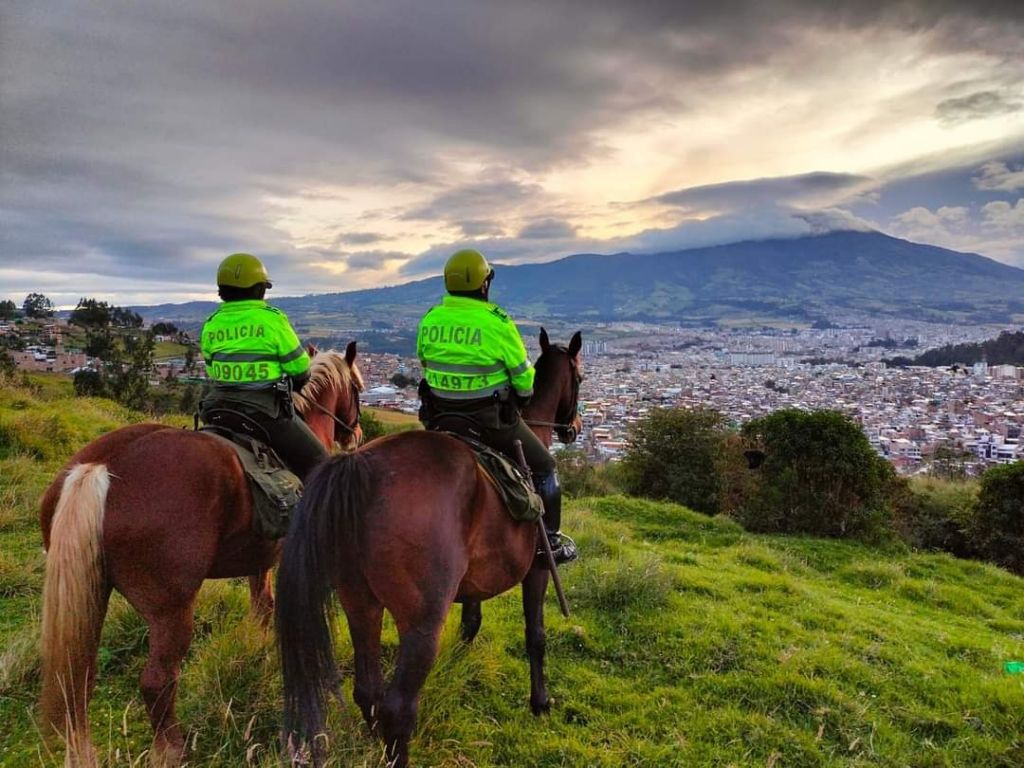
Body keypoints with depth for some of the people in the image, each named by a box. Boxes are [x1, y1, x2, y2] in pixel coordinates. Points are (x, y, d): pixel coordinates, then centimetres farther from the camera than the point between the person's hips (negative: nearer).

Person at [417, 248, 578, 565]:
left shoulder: (429, 320, -3)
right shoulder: (498, 322, -17)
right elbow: (523, 374, -9)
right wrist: (523, 397, 12)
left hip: (440, 417, 5)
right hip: (492, 419, -5)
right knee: (543, 467, 14)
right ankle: (551, 539, 19)